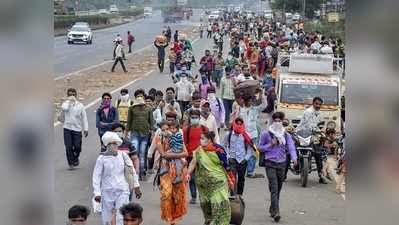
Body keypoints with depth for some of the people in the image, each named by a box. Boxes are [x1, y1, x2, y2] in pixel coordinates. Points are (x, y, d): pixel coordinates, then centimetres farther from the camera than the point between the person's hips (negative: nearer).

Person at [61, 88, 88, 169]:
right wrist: (69, 101, -13)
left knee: (77, 147, -3)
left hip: (77, 129, 1)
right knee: (68, 146, -5)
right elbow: (64, 108, -23)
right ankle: (70, 163, 9)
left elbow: (84, 118, 8)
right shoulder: (65, 104, 3)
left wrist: (86, 129, 2)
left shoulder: (80, 105, 6)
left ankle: (75, 158, 27)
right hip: (67, 128, -1)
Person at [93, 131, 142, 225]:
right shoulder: (102, 158, -7)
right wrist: (97, 193, -12)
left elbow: (132, 170, 8)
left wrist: (136, 186, 11)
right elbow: (96, 176, -6)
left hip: (122, 190, 1)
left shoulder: (122, 155, -1)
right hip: (107, 191, -1)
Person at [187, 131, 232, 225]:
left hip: (218, 182, -4)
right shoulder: (199, 150, 1)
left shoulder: (218, 150, -12)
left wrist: (229, 180, -1)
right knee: (206, 205, 16)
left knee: (220, 204, -9)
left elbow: (225, 166, -6)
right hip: (204, 184, 5)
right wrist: (188, 173, -21)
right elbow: (193, 162, -5)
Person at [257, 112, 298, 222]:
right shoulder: (266, 134, 1)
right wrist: (270, 145, -10)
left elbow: (291, 147, -4)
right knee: (274, 188, -14)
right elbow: (260, 147, 7)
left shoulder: (286, 135, 9)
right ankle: (276, 212, -19)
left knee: (278, 189, 12)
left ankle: (272, 209, 29)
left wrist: (294, 157, -22)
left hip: (282, 164, 4)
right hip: (270, 164, -4)